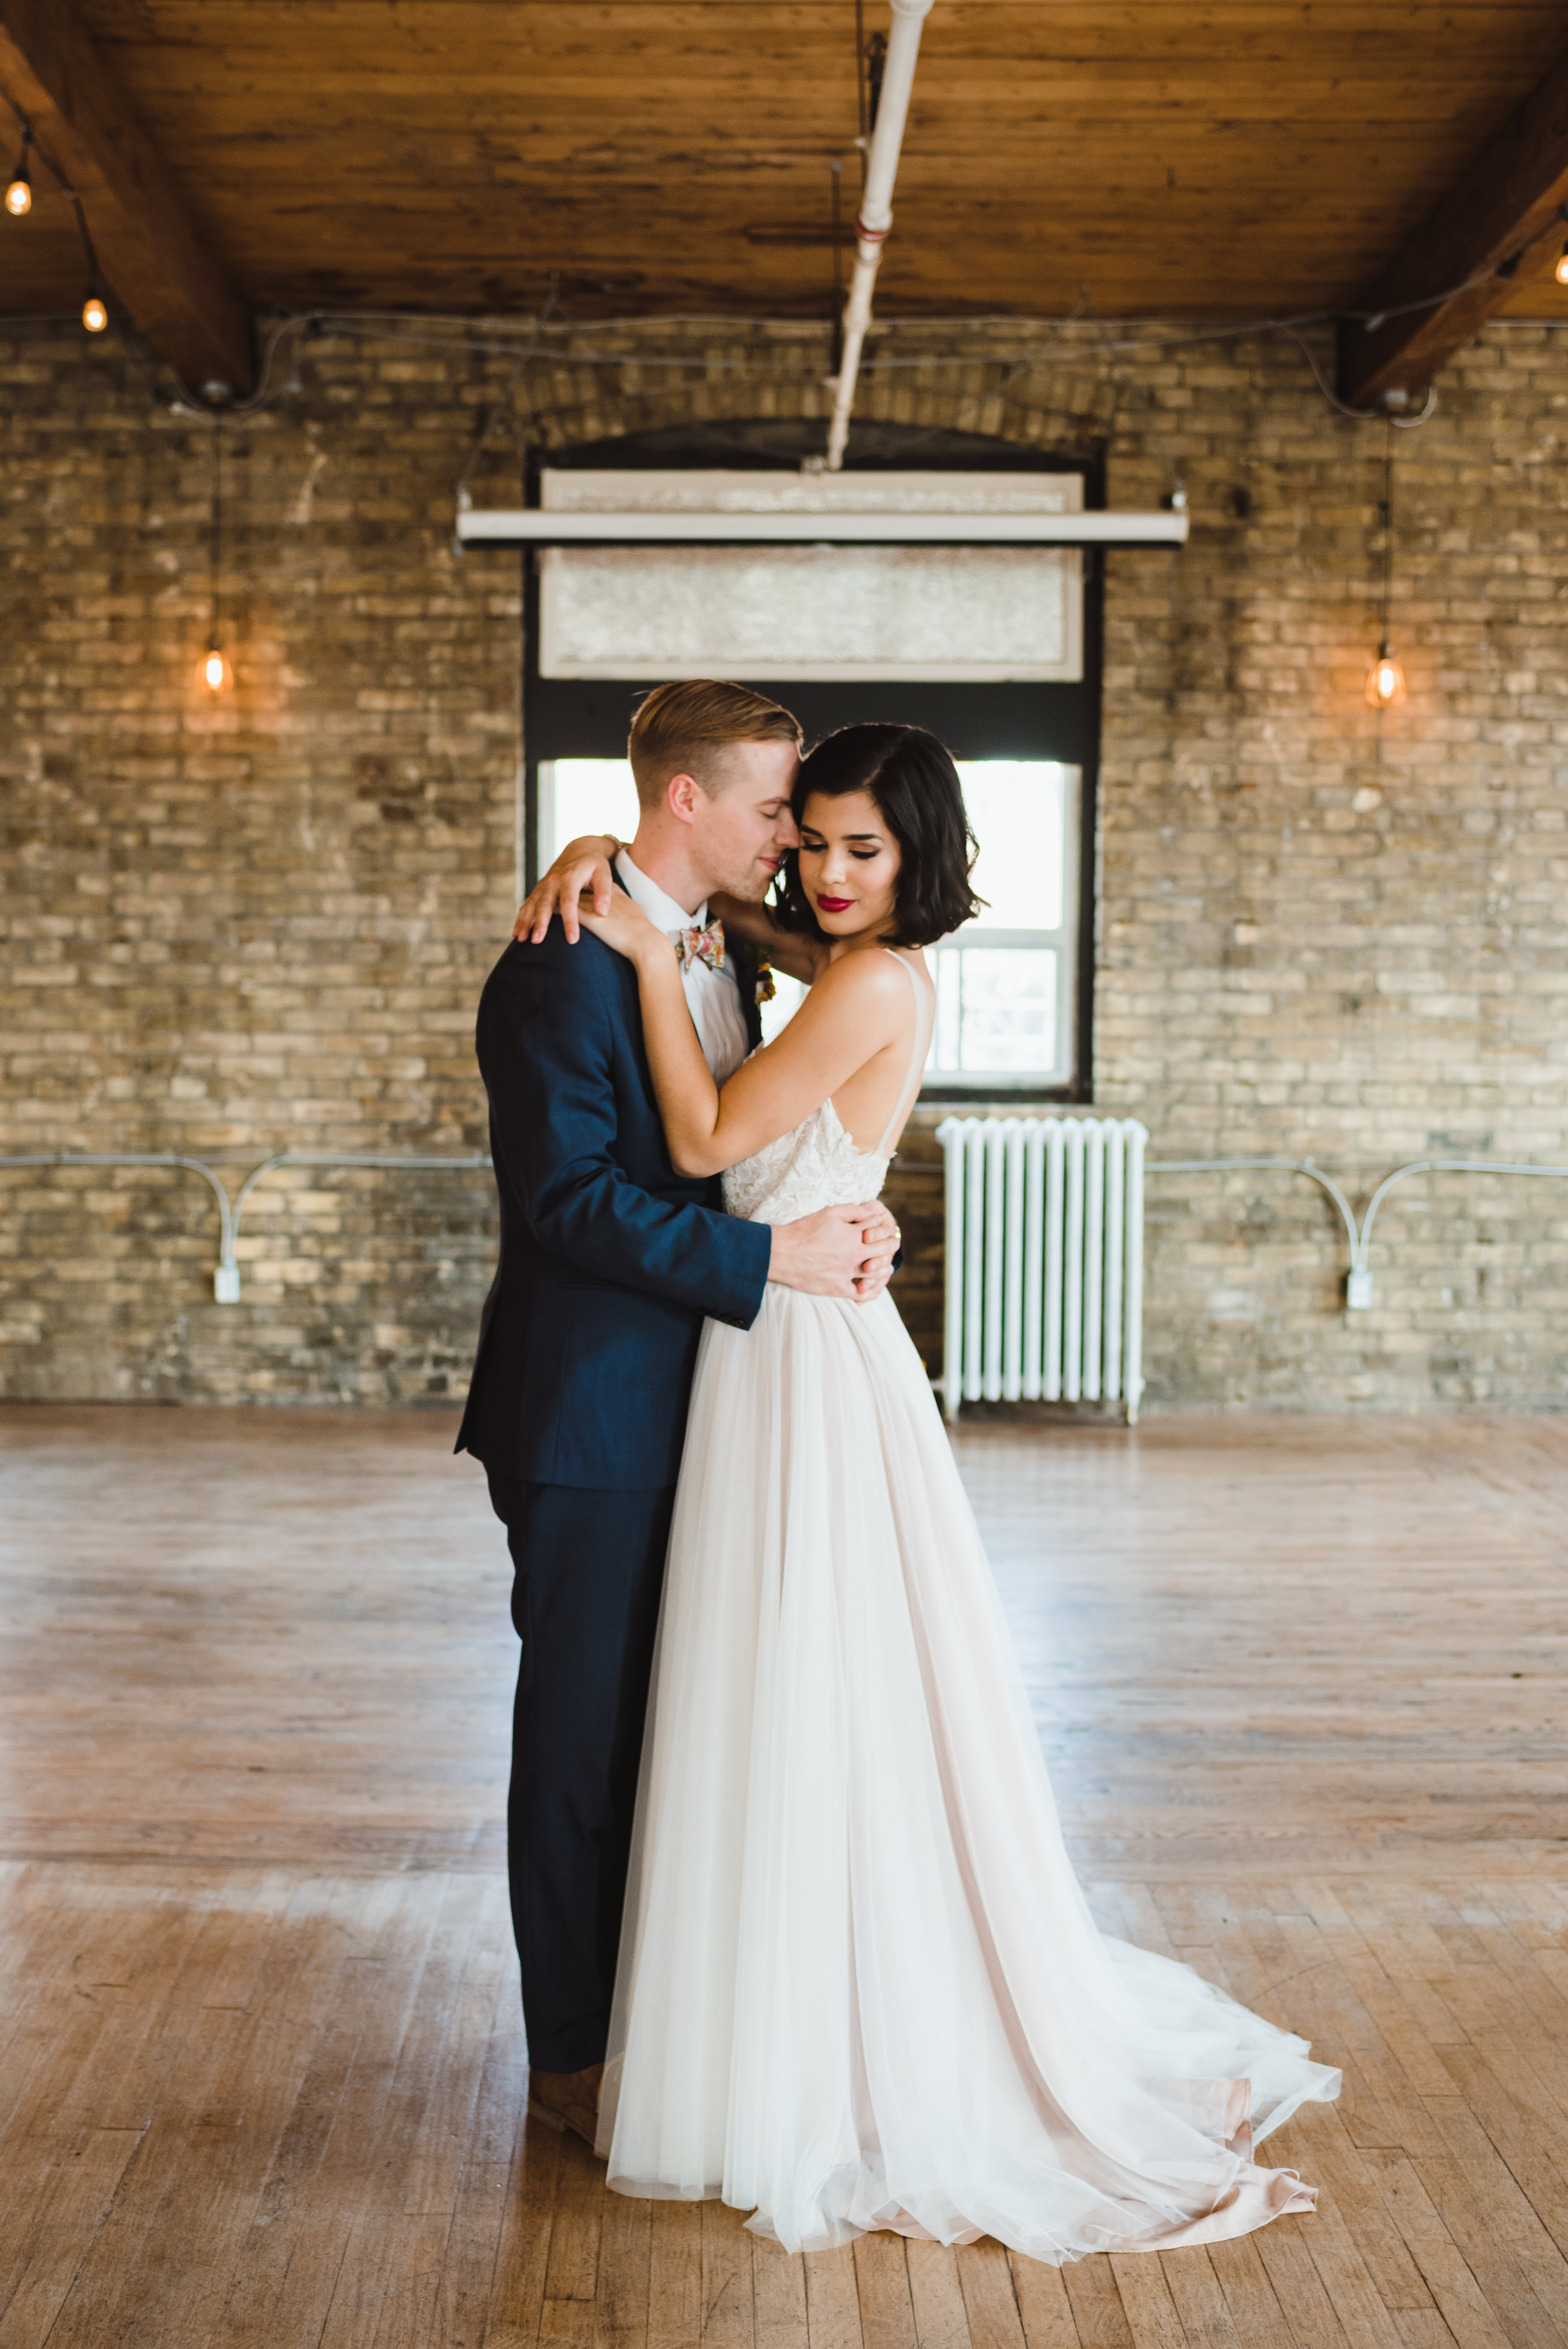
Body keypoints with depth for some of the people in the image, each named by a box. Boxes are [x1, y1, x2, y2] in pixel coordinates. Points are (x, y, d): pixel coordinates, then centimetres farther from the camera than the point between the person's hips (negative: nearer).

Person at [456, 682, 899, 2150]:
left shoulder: (723, 956, 12)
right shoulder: (562, 971, -17)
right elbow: (569, 1198, -23)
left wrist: (847, 1224, -6)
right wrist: (771, 1256, -23)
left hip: (695, 1405, 9)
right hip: (590, 1418, -8)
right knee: (583, 1730, 4)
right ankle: (571, 2056, 19)